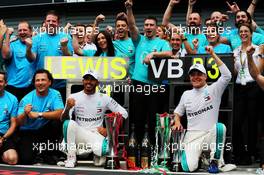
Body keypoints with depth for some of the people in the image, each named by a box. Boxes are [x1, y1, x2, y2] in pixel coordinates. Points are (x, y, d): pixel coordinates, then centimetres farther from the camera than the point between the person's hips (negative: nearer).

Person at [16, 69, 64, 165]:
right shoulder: (26, 99, -10)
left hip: (45, 130, 1)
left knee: (57, 123, -30)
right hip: (28, 132, -1)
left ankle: (49, 154, -7)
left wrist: (39, 114, -27)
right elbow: (19, 123, -14)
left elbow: (60, 114, -25)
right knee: (26, 160, -20)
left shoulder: (55, 94, -10)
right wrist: (25, 113, -35)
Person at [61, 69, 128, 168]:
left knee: (105, 149, -35)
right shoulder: (74, 97, 2)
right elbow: (63, 119, -6)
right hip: (79, 135, 1)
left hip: (97, 136, -1)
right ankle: (71, 157, -14)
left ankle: (98, 152, 5)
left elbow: (123, 113, 2)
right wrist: (68, 108, -27)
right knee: (69, 123, -31)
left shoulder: (104, 98, 2)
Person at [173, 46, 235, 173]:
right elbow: (178, 112, 25)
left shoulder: (214, 89, 3)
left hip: (210, 134, -1)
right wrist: (177, 122, 1)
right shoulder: (186, 94, 14)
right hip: (192, 135, 1)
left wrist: (213, 54, -14)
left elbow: (227, 75, -12)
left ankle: (215, 161, -13)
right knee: (189, 167, -20)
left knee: (220, 127, -37)